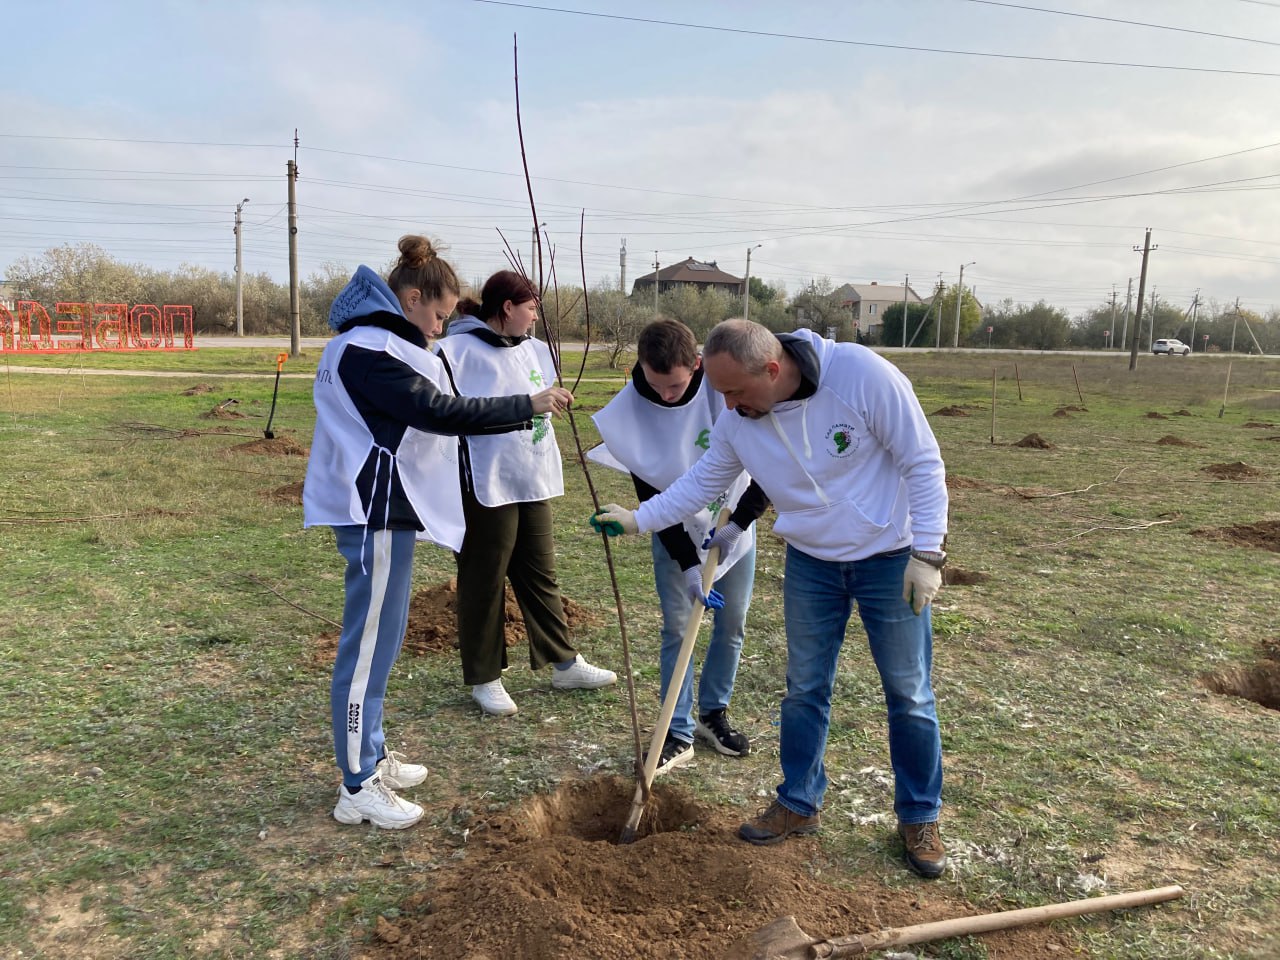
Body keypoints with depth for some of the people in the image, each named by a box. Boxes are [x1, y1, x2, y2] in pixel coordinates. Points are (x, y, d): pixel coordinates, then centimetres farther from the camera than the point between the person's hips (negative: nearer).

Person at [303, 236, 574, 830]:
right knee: (368, 647, -3)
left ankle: (371, 758, 30)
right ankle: (357, 790, 8)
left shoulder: (372, 344, 16)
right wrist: (529, 406, -22)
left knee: (378, 640, 17)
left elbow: (421, 416, 18)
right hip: (376, 513, -11)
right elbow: (440, 413, -25)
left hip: (383, 509, 11)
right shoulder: (368, 351, -18)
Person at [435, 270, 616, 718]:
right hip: (487, 486, -7)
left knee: (540, 574, 16)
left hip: (533, 481, 7)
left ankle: (565, 664, 28)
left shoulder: (533, 349, 10)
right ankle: (484, 678, 20)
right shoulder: (460, 351, -13)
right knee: (484, 583, 5)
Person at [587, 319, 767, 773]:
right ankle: (679, 734, 9)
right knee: (677, 627, -2)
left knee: (732, 623, 8)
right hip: (675, 531, 0)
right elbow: (651, 496, -17)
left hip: (734, 523, 1)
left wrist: (739, 521, -23)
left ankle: (713, 714, 28)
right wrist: (688, 563, -21)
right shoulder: (630, 410, -23)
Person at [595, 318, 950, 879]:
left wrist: (927, 554, -20)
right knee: (804, 689, 12)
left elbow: (923, 464, -19)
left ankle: (919, 819, 26)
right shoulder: (738, 422, -11)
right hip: (811, 564, 4)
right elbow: (699, 483, 4)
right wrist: (638, 519, -3)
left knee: (909, 696, 8)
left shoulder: (863, 375, -26)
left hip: (890, 560, -4)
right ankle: (799, 806, 30)